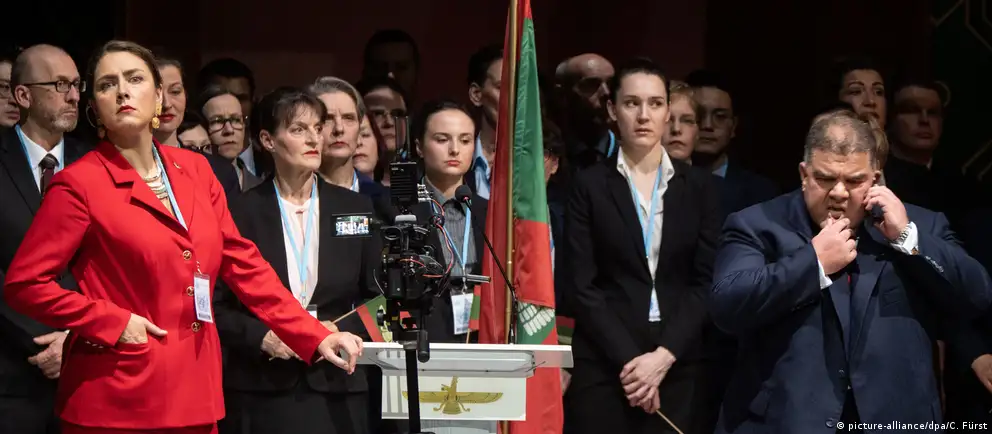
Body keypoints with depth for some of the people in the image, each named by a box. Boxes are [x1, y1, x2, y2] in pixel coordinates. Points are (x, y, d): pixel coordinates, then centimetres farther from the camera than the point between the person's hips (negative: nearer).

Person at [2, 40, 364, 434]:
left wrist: (314, 336, 3)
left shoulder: (195, 170, 10)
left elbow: (244, 265, 10)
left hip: (194, 392, 5)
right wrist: (113, 323, -14)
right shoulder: (79, 184, -7)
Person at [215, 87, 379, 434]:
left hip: (336, 389, 2)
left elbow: (379, 297, 9)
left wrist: (341, 330, -7)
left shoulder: (356, 208, 9)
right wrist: (261, 337, -13)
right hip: (261, 390, -2)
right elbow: (217, 305, 2)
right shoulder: (240, 213, 2)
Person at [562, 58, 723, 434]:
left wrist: (664, 356, -10)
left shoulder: (700, 187, 7)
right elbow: (581, 286, -3)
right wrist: (628, 359, -12)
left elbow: (708, 282, 2)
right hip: (604, 367, -1)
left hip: (681, 368, 1)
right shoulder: (590, 186, 3)